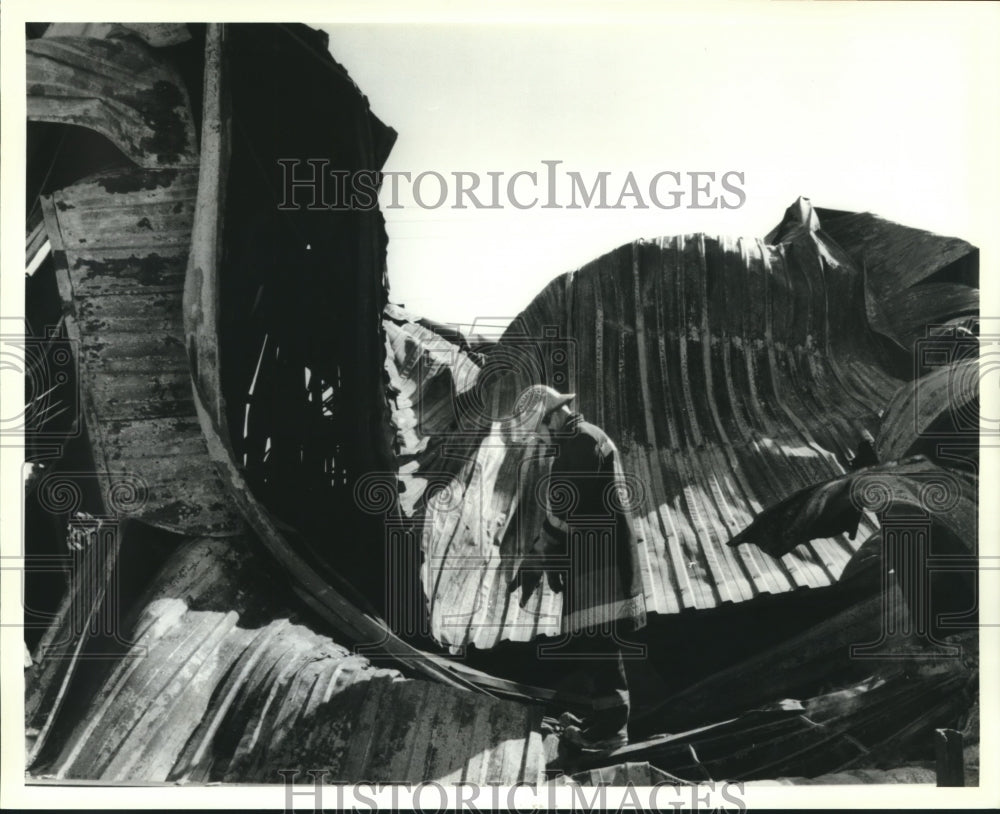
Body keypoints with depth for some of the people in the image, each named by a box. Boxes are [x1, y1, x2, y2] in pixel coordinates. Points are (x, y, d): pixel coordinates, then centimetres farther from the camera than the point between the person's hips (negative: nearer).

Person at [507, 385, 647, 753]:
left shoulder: (582, 442, -15)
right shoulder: (580, 440, 18)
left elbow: (564, 512, -18)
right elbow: (564, 509, 19)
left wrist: (536, 563, -13)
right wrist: (552, 562, 17)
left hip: (598, 558, -10)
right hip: (592, 557, 10)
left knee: (597, 639, -6)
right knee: (596, 640, 15)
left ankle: (610, 726, 0)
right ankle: (608, 714, 25)